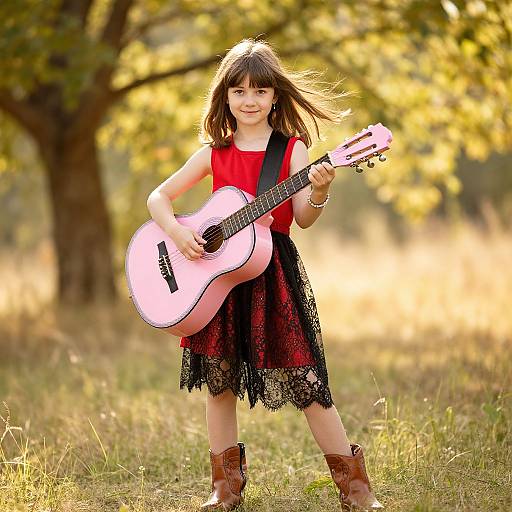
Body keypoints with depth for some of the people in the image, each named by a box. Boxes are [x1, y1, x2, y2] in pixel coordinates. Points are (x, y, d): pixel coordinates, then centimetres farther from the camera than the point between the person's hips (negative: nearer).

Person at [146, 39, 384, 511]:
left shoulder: (293, 149, -1)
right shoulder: (214, 154, 4)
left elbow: (303, 219, -9)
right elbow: (159, 197, 6)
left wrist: (318, 193, -29)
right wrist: (177, 232, -11)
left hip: (275, 272, -3)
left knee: (303, 378, -5)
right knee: (220, 381, 7)